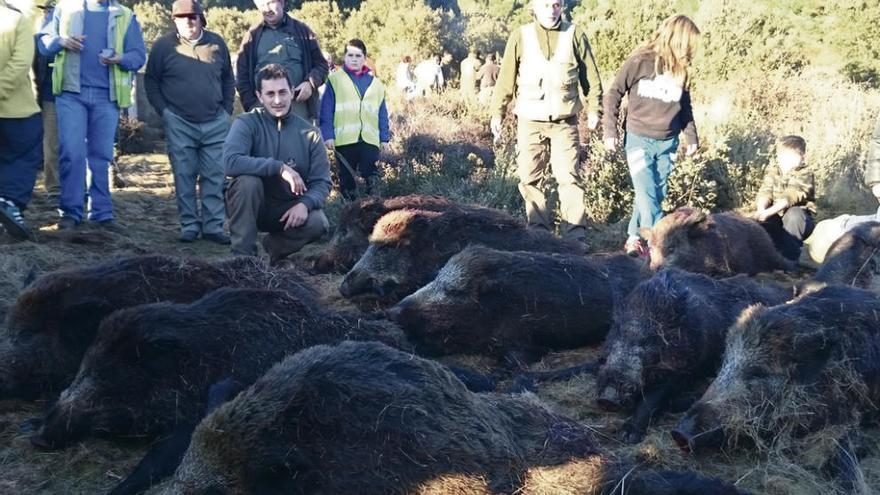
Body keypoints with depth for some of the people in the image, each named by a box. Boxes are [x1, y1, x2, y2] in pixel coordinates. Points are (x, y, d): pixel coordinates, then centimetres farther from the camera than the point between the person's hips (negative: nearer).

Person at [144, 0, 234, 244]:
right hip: (179, 124, -2)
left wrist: (226, 110, 6)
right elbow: (151, 81, 4)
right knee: (184, 177, 3)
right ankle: (189, 225, 11)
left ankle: (213, 226, 8)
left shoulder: (217, 43, 7)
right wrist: (164, 111, -3)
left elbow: (228, 79, 15)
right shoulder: (164, 45, -1)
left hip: (215, 124, 2)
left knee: (215, 176, 2)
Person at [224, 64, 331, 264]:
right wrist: (279, 167, -32)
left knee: (318, 223, -27)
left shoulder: (309, 133, -2)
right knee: (248, 180, -33)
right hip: (250, 208, -2)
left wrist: (305, 204, -24)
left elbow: (322, 182, -3)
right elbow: (231, 161, -28)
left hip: (288, 210, 2)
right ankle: (242, 254, -21)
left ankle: (274, 246, 6)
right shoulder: (247, 123, -10)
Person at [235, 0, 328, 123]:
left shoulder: (302, 31, 9)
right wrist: (251, 106, -2)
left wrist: (310, 82, -10)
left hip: (299, 105, 0)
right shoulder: (253, 35, 10)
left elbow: (321, 64, 10)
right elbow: (242, 74, 9)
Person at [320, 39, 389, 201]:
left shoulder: (375, 83, 16)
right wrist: (328, 135, -8)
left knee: (370, 176, -8)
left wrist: (384, 138, 11)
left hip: (369, 139, 2)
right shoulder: (335, 79, 6)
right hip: (344, 139, -1)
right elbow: (326, 111, 1)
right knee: (347, 178, 6)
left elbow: (382, 114, 17)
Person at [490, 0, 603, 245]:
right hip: (530, 121, 1)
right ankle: (538, 230, 16)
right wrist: (497, 113, 1)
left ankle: (575, 234, -2)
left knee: (569, 176, -5)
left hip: (564, 121, -1)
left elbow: (591, 76, 5)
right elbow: (506, 79, 4)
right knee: (530, 178, 5)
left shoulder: (575, 35, 1)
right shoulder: (520, 36, 1)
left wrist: (594, 109, 0)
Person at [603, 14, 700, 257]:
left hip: (668, 143, 5)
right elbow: (614, 93, -4)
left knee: (656, 195, 7)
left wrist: (691, 136, 15)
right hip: (639, 139, -5)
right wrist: (610, 130, -6)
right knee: (647, 195, -11)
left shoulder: (680, 69, 6)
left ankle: (634, 238, 21)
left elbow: (685, 106, 18)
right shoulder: (640, 61, -9)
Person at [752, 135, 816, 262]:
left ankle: (790, 257, -27)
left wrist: (768, 212, -42)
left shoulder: (805, 174, -13)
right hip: (778, 219, 4)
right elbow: (765, 193, -13)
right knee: (756, 219, -22)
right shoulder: (773, 173, 3)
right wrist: (761, 210, -37)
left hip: (800, 221, -4)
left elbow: (790, 196, -29)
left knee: (793, 213, -37)